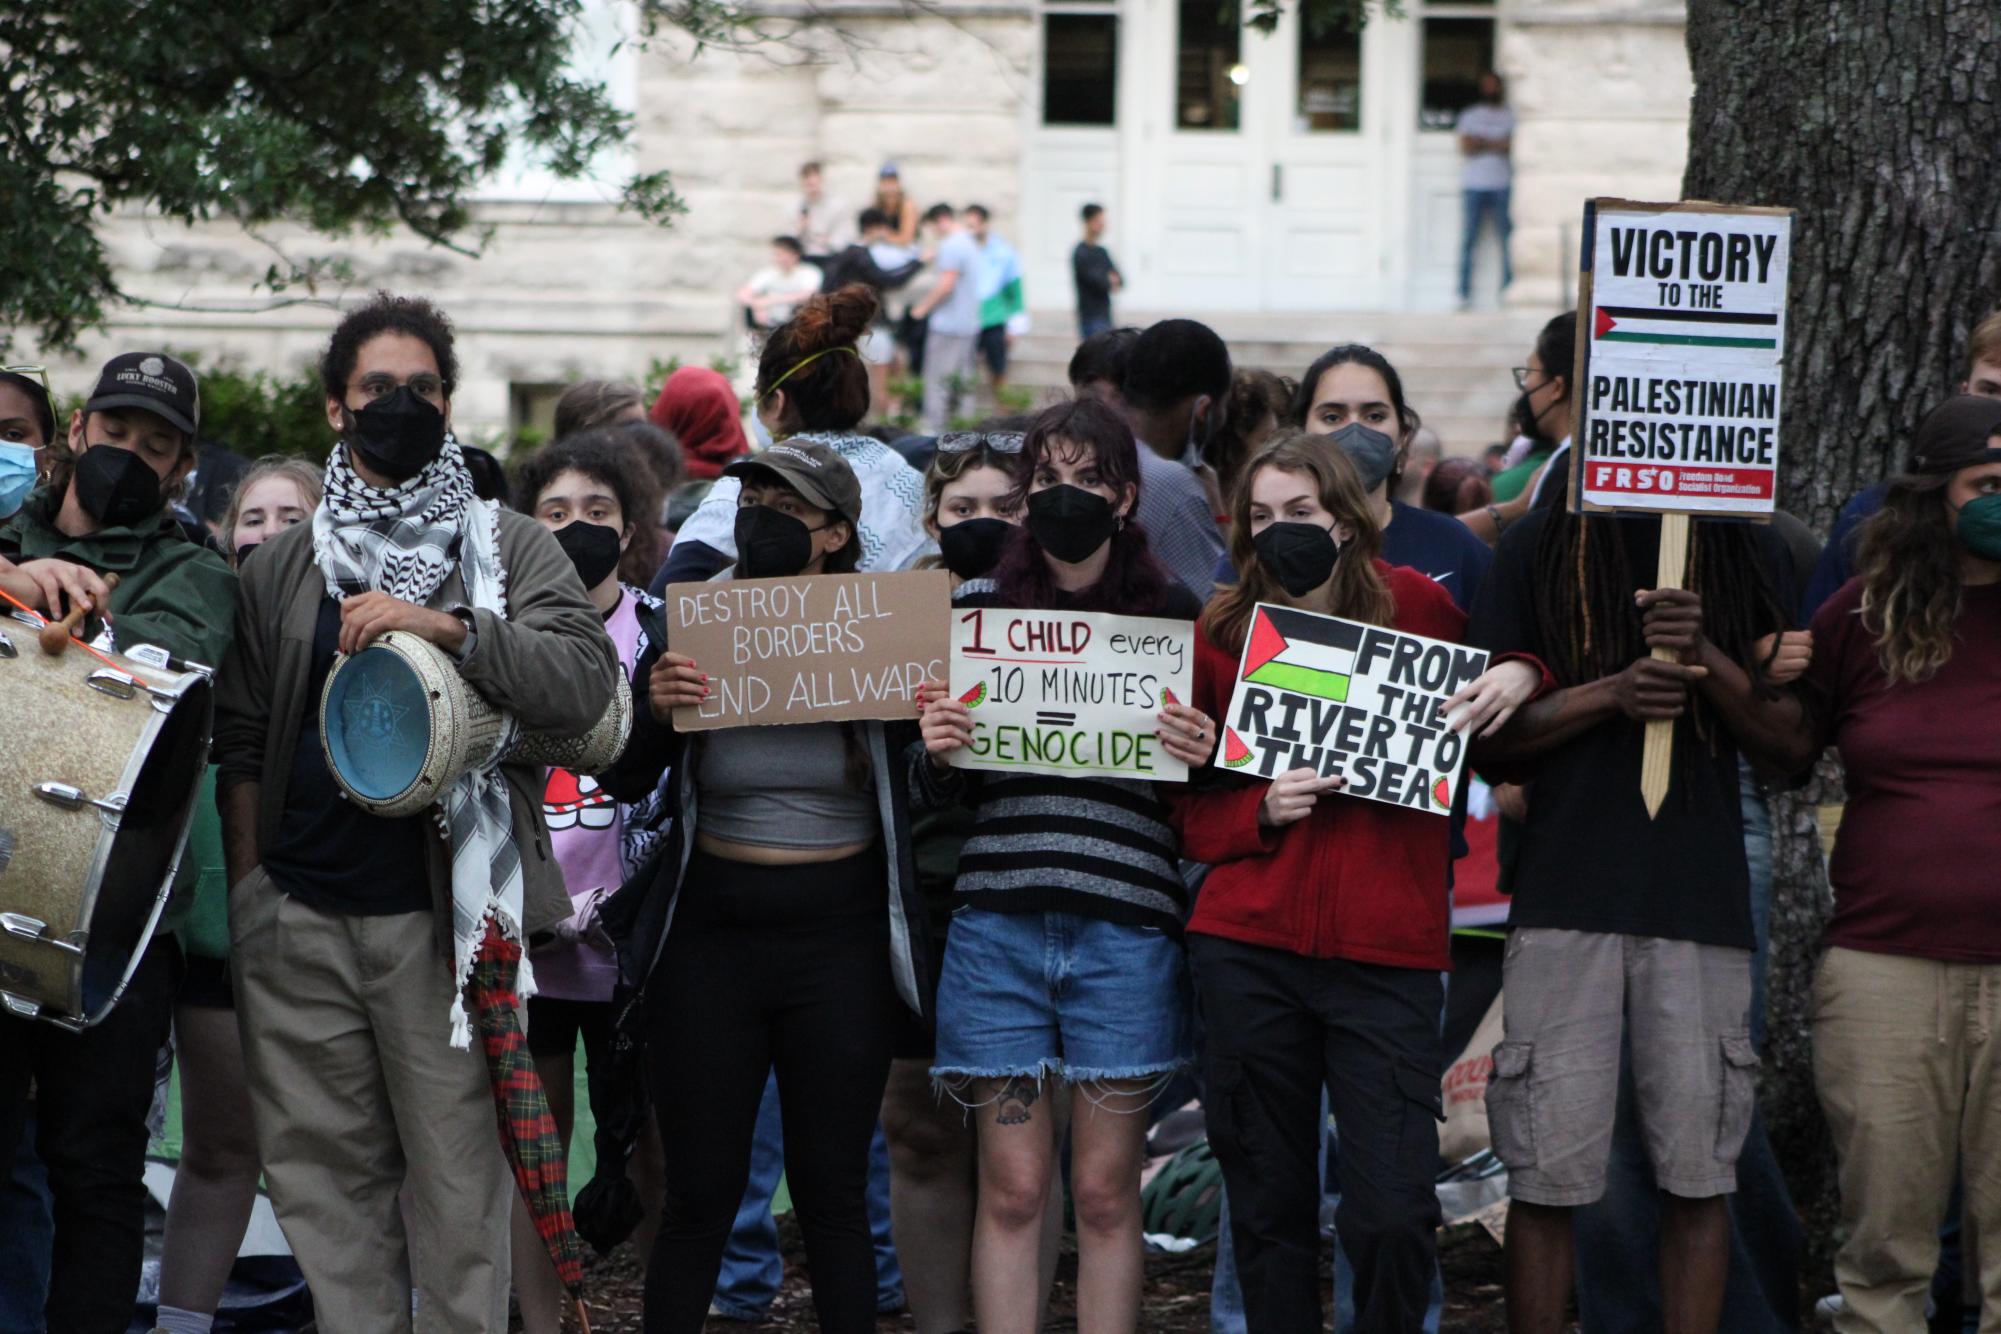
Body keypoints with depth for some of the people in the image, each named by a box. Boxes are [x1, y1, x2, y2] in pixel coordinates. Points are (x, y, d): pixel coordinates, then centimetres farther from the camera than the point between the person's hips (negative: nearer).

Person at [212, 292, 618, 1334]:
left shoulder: (507, 548, 6)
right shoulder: (281, 570, 15)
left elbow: (586, 682, -10)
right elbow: (241, 742, 16)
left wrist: (445, 627, -19)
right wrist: (247, 893, 9)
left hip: (439, 915, -3)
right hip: (299, 921, 3)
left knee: (458, 1172, -3)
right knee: (323, 1170, 6)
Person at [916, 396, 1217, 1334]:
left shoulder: (1174, 617, 6)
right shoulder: (982, 614, 10)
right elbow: (940, 794, 14)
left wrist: (1203, 756, -12)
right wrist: (936, 755, -8)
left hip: (1124, 929, -1)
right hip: (998, 924, 1)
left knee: (1106, 1193, 3)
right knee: (1011, 1188, 2)